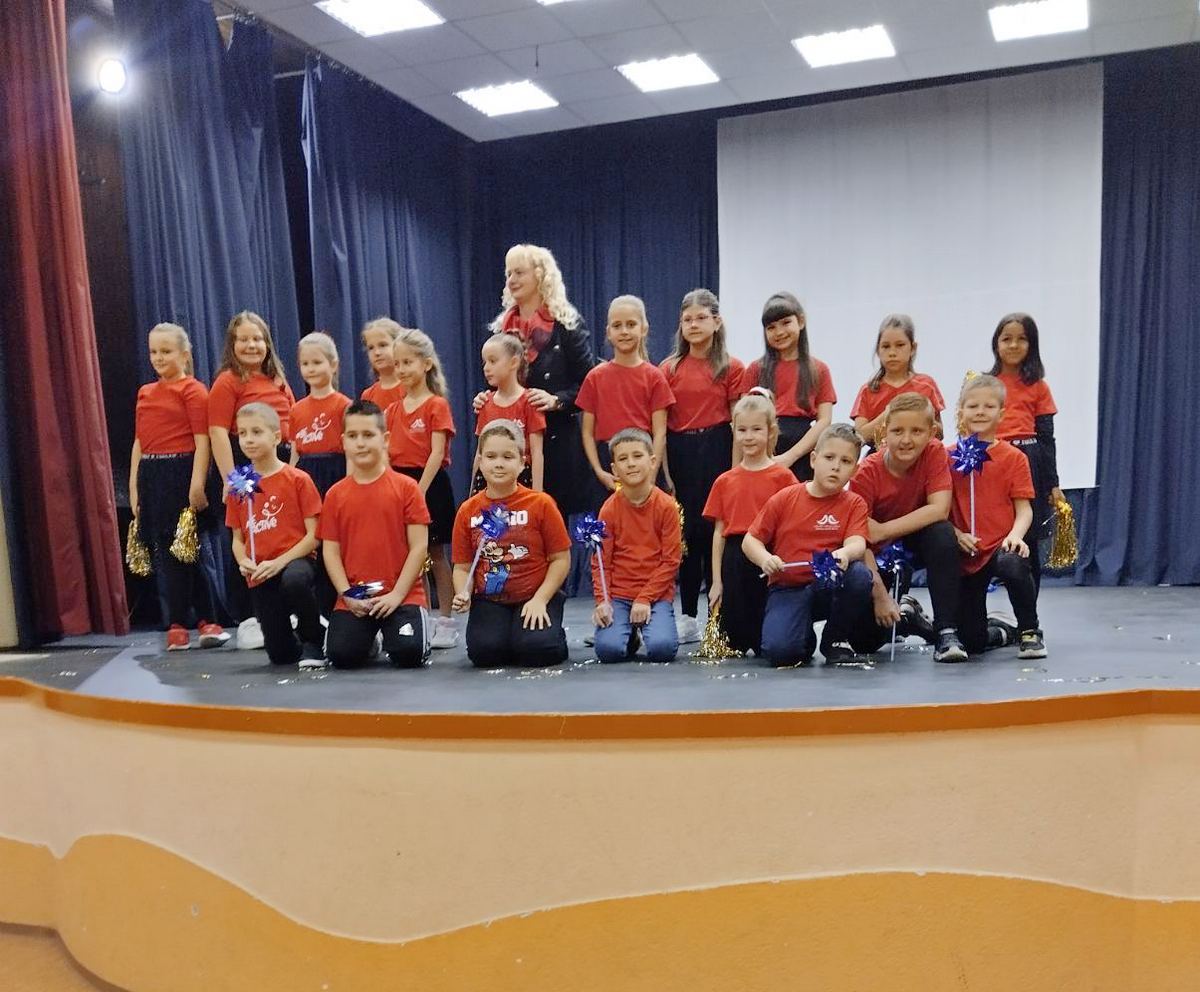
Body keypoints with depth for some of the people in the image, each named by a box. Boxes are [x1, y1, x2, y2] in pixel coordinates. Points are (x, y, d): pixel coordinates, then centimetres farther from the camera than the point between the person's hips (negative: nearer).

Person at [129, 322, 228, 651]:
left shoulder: (192, 390, -4)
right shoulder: (145, 393, 16)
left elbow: (202, 440, -11)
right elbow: (139, 442, 16)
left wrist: (197, 484, -19)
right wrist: (134, 487, 11)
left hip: (181, 472, -7)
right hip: (151, 476, 7)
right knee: (163, 550, 7)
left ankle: (179, 624, 6)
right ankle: (180, 624, 15)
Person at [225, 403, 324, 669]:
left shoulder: (298, 480, -6)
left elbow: (314, 535, -9)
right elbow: (238, 539, 12)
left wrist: (279, 562, -20)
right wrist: (244, 562, -10)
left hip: (294, 560, -4)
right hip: (259, 576, 4)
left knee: (294, 580, -42)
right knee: (280, 654, 1)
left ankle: (314, 639, -12)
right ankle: (301, 646, 40)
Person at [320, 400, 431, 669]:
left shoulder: (406, 487, -3)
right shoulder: (335, 494, 5)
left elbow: (419, 546, -5)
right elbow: (330, 551, 5)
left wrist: (397, 594, -11)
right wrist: (348, 595, -8)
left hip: (402, 595, -2)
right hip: (354, 598, 2)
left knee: (408, 653, -21)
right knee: (341, 655, -15)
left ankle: (390, 634, 16)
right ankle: (368, 637, 19)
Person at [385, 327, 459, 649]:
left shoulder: (437, 405, -6)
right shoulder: (393, 409, 11)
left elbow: (437, 454, -13)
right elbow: (387, 453, 8)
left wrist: (420, 492, -19)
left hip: (429, 484, -5)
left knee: (435, 554, 2)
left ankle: (445, 621, 10)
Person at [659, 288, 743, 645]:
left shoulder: (731, 368, 3)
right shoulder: (669, 369, 8)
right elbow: (660, 424, 6)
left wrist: (734, 470, -7)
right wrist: (665, 472, -1)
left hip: (716, 451, -2)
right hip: (679, 454, 2)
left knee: (716, 530, -2)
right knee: (685, 532, 7)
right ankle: (688, 617, 16)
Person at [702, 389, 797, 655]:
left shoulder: (782, 476, -1)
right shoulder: (724, 481, 10)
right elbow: (719, 532, 11)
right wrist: (716, 581, 8)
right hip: (734, 560, 3)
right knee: (734, 634, 7)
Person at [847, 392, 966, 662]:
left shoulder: (934, 453, -16)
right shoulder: (866, 473, -22)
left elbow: (939, 510, -27)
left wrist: (882, 530, -30)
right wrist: (880, 596, -31)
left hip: (917, 543, 1)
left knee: (942, 533, -35)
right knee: (863, 639, -15)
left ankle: (946, 631, -27)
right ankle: (905, 615, 20)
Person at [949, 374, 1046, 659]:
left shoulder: (1013, 458, 1)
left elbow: (1024, 508, -2)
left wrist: (1015, 534, -21)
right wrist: (955, 534, -14)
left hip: (1002, 545, -1)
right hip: (965, 553, 2)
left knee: (1012, 565, -40)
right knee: (971, 641, -1)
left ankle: (1030, 632, -12)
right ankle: (998, 633, 40)